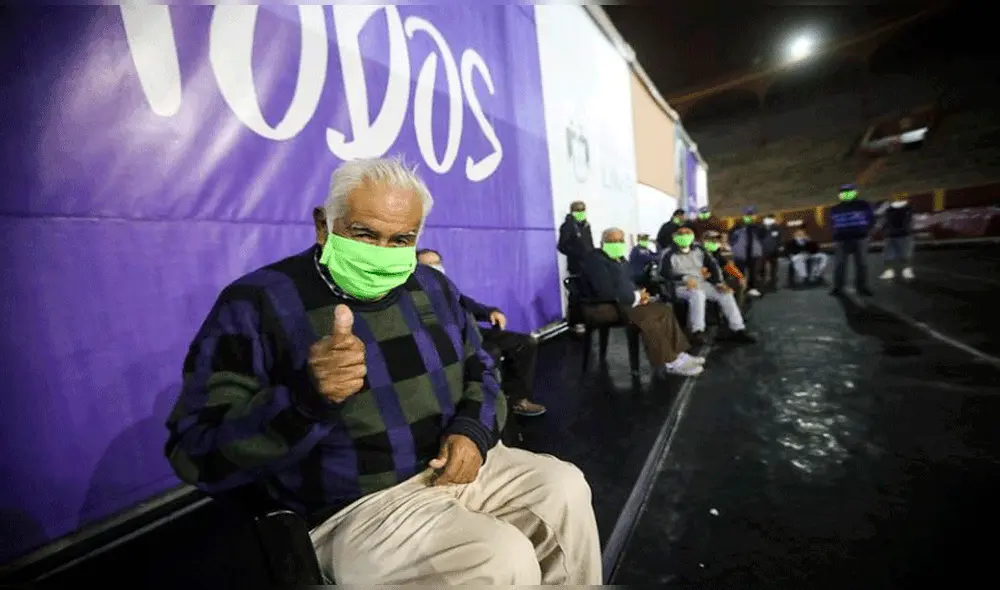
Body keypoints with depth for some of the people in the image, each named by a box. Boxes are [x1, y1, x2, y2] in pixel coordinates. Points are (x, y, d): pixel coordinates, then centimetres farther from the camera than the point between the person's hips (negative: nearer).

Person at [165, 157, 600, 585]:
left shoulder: (432, 287, 3)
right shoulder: (257, 302, -13)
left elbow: (479, 371, 12)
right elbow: (197, 452, -14)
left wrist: (472, 431, -8)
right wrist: (304, 397, -34)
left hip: (457, 463, 6)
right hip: (359, 505, -5)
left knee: (566, 488, -2)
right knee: (504, 560, -22)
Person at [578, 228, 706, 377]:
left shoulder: (621, 259, 17)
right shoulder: (596, 260, -15)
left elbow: (628, 284, 21)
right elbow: (606, 292, -25)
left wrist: (638, 294, -3)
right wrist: (635, 298, -14)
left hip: (622, 301, 10)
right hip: (601, 307, -10)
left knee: (664, 309, -3)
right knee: (646, 315, -28)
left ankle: (677, 353, -5)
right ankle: (668, 363, -20)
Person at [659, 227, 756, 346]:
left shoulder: (698, 249, 9)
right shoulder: (668, 254, -7)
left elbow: (712, 265, 9)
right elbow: (665, 274, -19)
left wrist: (719, 282, -6)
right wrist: (685, 279, -32)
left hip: (702, 284, 6)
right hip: (681, 287, -6)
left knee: (726, 293, -13)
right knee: (698, 294, -38)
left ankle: (738, 330, -11)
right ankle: (697, 332, -38)